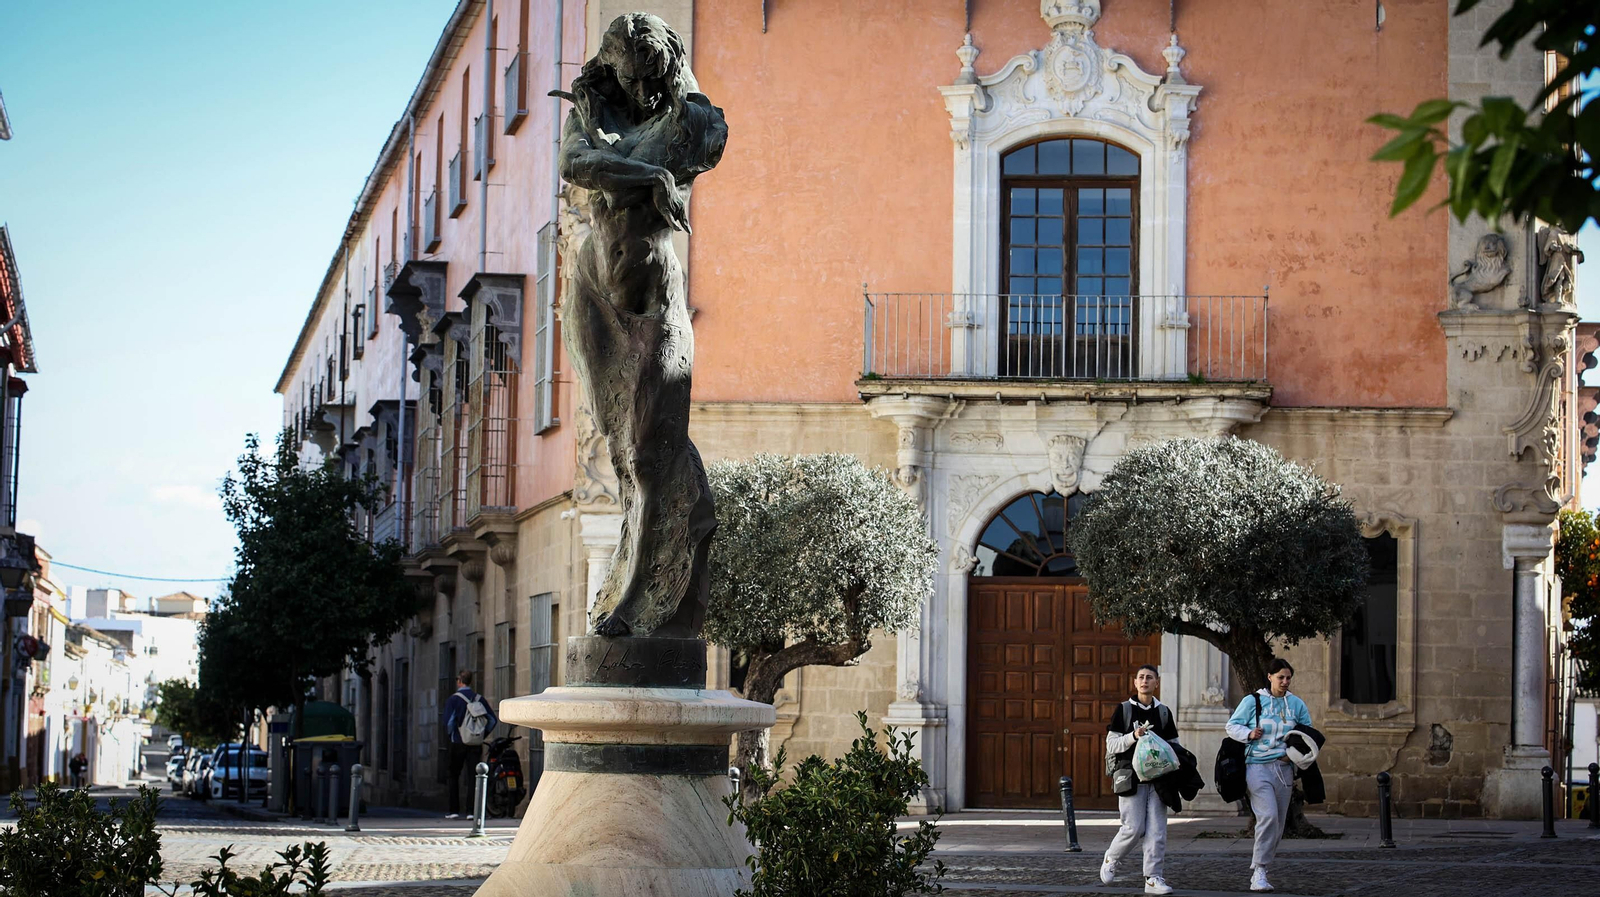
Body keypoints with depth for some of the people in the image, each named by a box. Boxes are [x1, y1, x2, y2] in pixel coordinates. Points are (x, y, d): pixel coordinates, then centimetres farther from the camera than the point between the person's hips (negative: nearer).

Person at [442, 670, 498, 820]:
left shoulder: (454, 699, -6)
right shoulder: (479, 699, 6)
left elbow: (449, 721, -16)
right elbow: (493, 720, 5)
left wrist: (451, 734, 2)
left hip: (458, 744, -3)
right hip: (476, 744, 3)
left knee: (454, 777, 6)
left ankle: (454, 810, 1)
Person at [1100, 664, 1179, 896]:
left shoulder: (1163, 712, 12)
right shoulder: (1124, 709, 3)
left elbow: (1173, 745, 18)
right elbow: (1112, 744, -2)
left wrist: (1171, 752, -5)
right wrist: (1133, 736, -17)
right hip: (1131, 776, -3)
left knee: (1156, 829, -5)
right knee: (1134, 828, -9)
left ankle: (1153, 878, -2)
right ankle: (1110, 860, 18)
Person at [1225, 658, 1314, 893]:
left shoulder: (1296, 704, 11)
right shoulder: (1252, 701, 1)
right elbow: (1232, 726, 6)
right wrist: (1249, 734, -14)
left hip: (1284, 768, 5)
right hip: (1258, 766, -5)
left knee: (1279, 823, 5)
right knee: (1268, 816, -21)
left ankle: (1258, 872, 16)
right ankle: (1259, 870, -15)